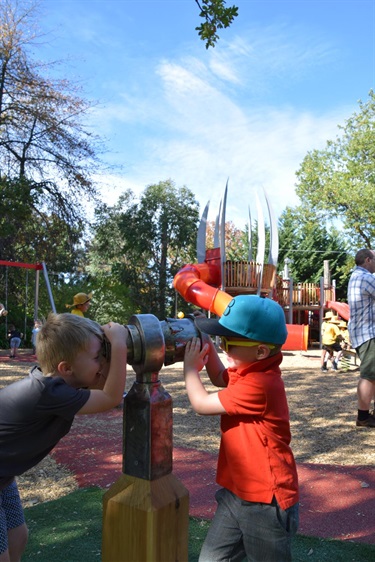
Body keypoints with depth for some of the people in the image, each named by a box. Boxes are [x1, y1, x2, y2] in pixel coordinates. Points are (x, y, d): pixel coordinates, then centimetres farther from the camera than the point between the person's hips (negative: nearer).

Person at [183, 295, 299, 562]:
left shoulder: (259, 384, -30)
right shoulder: (251, 371, 1)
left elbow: (202, 404, -22)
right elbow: (220, 379, 21)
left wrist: (190, 367, -7)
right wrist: (207, 345, 7)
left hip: (265, 502, -9)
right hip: (236, 492, 9)